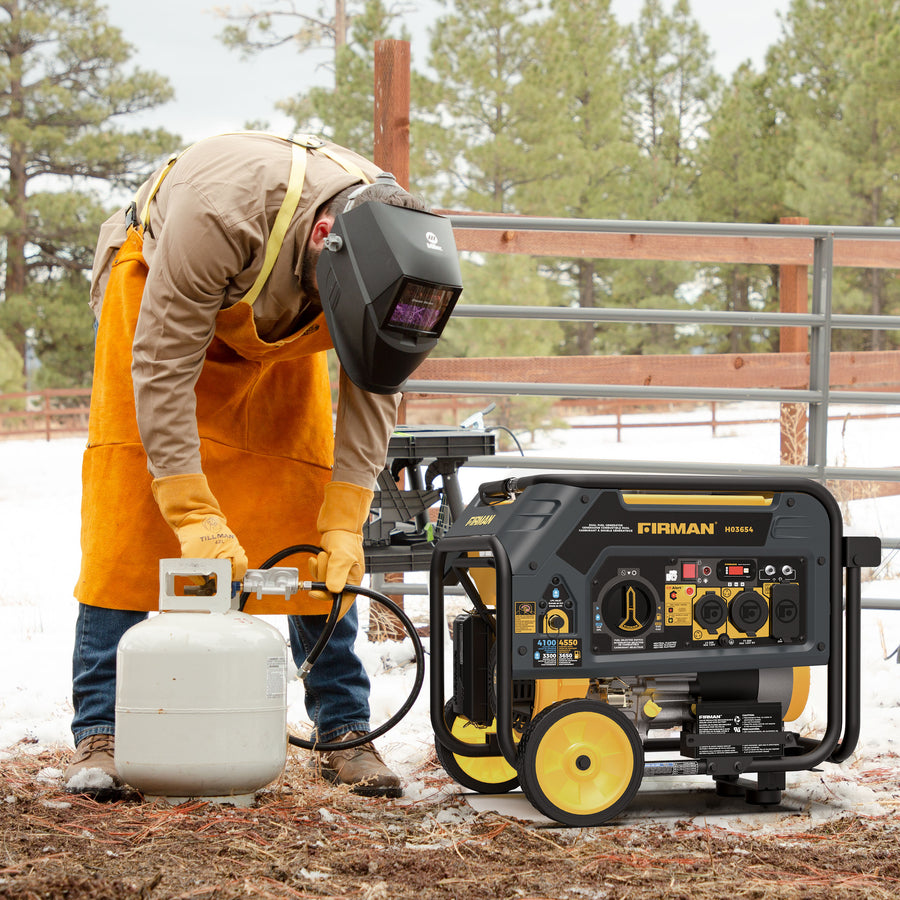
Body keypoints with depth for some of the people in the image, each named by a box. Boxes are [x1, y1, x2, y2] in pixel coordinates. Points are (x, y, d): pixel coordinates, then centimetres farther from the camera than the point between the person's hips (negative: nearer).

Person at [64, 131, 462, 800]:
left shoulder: (398, 244, -29)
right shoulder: (217, 215, -44)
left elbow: (373, 389, -17)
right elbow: (163, 368, -36)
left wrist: (343, 524, -23)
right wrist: (194, 517, -38)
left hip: (281, 331, 4)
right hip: (159, 295, -3)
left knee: (308, 512, -6)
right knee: (130, 512, -13)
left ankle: (343, 731, -1)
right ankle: (100, 734, -10)